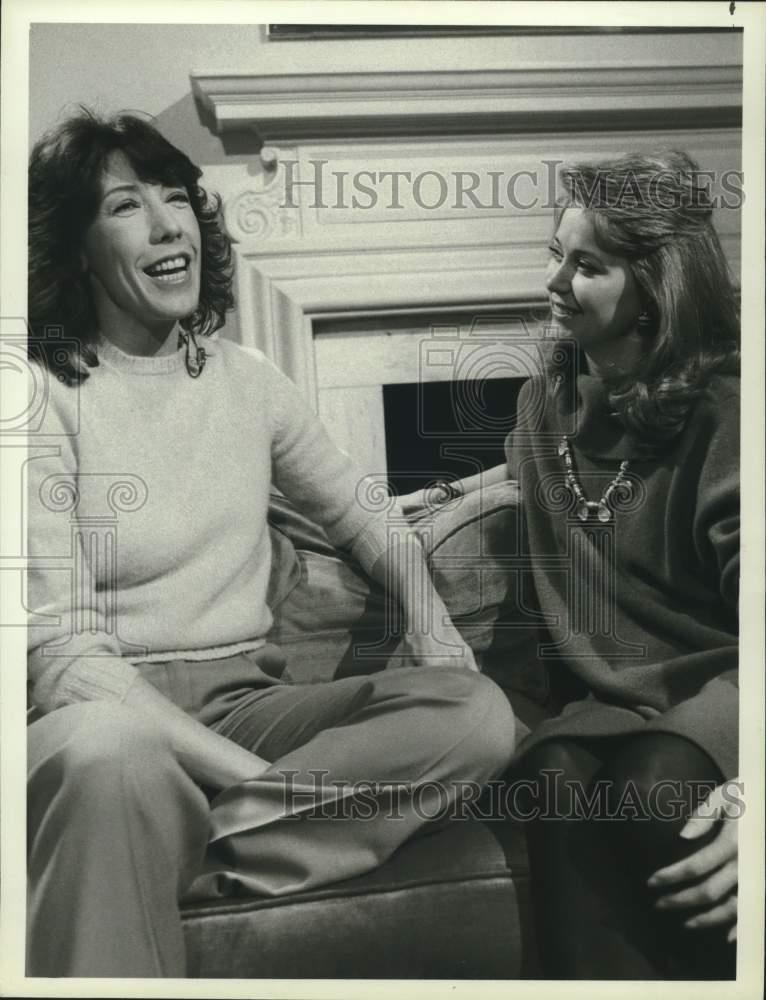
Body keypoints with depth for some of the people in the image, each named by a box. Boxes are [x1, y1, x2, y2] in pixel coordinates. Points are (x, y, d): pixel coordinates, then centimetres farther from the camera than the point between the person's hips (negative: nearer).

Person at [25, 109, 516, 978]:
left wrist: (430, 620, -4)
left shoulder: (245, 378, 10)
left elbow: (366, 518, 19)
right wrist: (262, 779, -25)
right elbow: (58, 652, -15)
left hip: (242, 701, 6)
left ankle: (168, 852, -20)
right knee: (107, 751, -43)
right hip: (110, 714, -6)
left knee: (476, 714, -21)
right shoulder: (47, 393, -7)